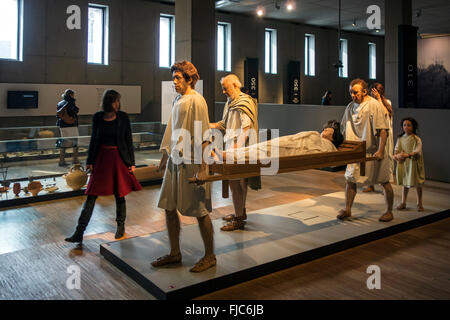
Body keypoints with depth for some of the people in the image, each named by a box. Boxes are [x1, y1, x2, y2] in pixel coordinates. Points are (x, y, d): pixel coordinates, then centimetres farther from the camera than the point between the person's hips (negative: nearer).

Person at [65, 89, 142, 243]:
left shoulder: (123, 117, -2)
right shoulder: (97, 117, 2)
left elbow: (129, 140, 1)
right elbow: (93, 140, 9)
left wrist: (132, 162, -1)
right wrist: (89, 161, 6)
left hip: (119, 158, -1)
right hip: (101, 158, 2)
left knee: (119, 194, 8)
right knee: (91, 195, 1)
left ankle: (121, 226, 27)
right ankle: (79, 232, 5)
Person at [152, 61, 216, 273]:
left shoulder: (196, 101, -11)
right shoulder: (177, 100, 14)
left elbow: (203, 137, -16)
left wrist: (202, 168, -20)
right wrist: (165, 156, 24)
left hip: (191, 162, -9)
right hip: (175, 160, 9)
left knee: (199, 210, 0)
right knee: (169, 207, 11)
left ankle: (209, 256, 16)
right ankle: (175, 253, 26)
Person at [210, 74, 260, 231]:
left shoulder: (245, 102, -11)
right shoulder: (230, 103, 18)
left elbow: (247, 127, -20)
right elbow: (225, 124, 23)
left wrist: (238, 145, -28)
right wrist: (209, 125, 9)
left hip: (239, 148, -9)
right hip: (232, 147, 9)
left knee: (235, 182, -8)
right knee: (240, 181, 16)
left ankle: (238, 220, 0)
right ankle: (241, 212, 28)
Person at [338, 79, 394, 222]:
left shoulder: (374, 105, -14)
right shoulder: (350, 106, 6)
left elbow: (383, 130, -19)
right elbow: (345, 128, 16)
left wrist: (380, 151, -26)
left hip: (373, 152, -6)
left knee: (384, 182, 5)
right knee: (350, 179, 7)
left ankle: (389, 212, 19)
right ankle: (347, 209, 19)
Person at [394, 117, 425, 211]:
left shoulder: (416, 139, -9)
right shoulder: (400, 138, 5)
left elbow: (418, 151, -18)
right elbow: (397, 149, 4)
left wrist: (407, 155, -32)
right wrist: (396, 155, -18)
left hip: (413, 163, -3)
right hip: (403, 163, 4)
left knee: (418, 184, 7)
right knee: (405, 183, 12)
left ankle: (419, 203, 21)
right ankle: (403, 202, 20)